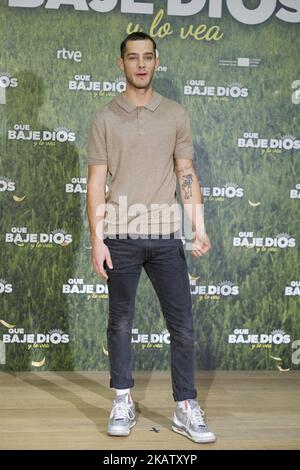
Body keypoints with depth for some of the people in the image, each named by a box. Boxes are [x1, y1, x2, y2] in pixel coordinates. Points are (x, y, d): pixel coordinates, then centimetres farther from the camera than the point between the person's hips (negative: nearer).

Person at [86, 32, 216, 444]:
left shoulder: (176, 115, 7)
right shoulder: (105, 119, 3)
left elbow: (187, 175, 7)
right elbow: (96, 184, 2)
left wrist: (199, 229, -3)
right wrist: (96, 240, -5)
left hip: (166, 237, 1)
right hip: (120, 238, -1)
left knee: (182, 324, 0)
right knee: (121, 322, 7)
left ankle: (186, 409, 10)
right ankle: (123, 403, 20)